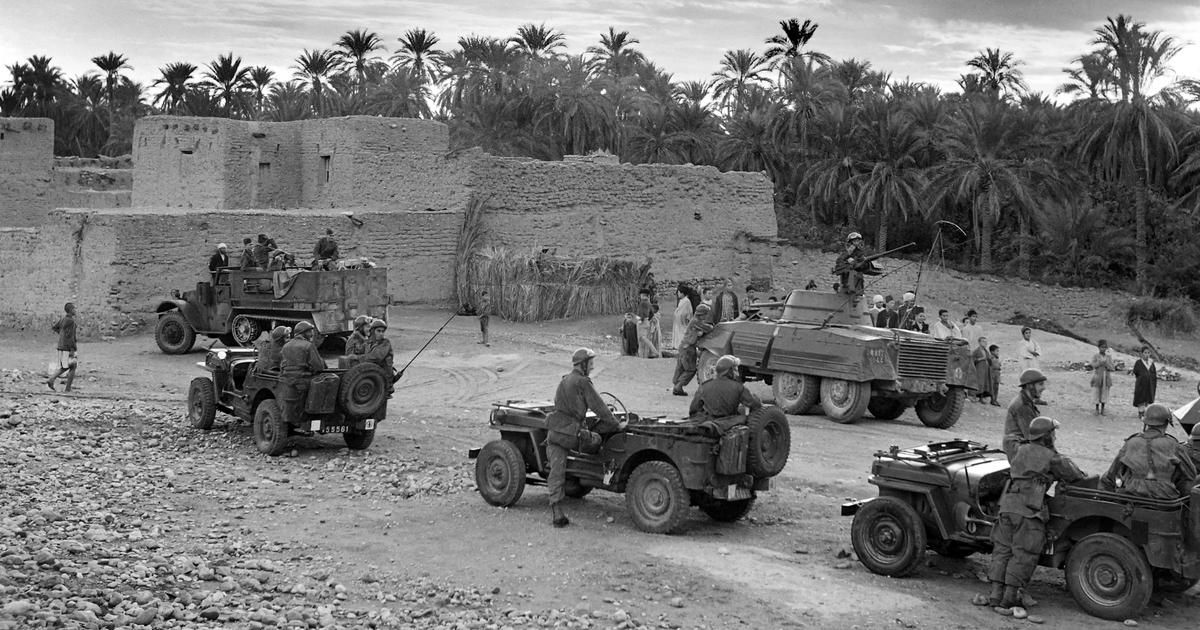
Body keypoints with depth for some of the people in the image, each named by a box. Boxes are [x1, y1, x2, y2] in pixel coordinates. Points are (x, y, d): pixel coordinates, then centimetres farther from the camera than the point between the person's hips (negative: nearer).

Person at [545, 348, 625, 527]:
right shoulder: (583, 382, -6)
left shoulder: (563, 381, 19)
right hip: (571, 435, -7)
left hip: (554, 430, 7)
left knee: (556, 473, 5)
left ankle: (556, 514, -1)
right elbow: (598, 407, -7)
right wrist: (616, 424, -1)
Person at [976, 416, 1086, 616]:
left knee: (1002, 551, 11)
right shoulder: (1051, 458, -1)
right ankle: (1008, 601, 0)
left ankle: (996, 597, 10)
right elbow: (1072, 475, 9)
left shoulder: (1020, 450, 15)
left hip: (1007, 504, 6)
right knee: (1023, 556, 0)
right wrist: (1082, 476, 32)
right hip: (1029, 510, -6)